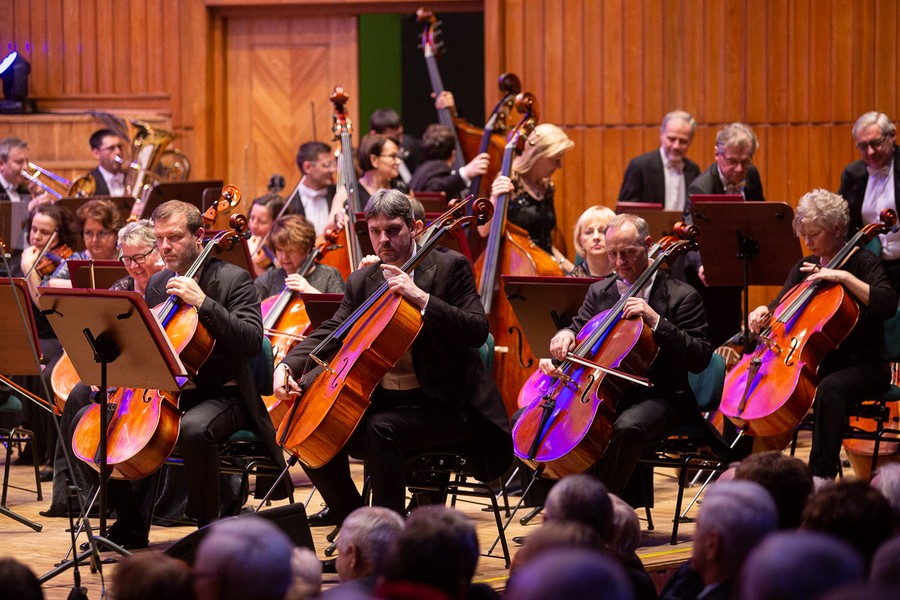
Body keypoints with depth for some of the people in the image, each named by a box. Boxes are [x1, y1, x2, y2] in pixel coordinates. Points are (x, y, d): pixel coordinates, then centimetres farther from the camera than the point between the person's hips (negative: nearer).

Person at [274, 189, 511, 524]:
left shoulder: (449, 267, -5)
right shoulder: (361, 282, 12)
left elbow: (477, 331, -16)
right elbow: (329, 333, 8)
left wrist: (422, 298, -26)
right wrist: (287, 367, -10)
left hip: (443, 405, -6)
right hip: (383, 401, 6)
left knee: (381, 429, -33)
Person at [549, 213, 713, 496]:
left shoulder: (682, 296, -5)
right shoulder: (599, 292, 13)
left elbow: (700, 359, -12)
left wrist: (655, 321, -22)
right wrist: (566, 335, -9)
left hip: (658, 397, -5)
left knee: (627, 426, -40)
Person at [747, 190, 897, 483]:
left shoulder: (862, 262, -6)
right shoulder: (806, 267, 12)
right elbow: (780, 307, 12)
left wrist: (844, 277, -27)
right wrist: (763, 313, -11)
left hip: (863, 366, -7)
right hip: (816, 362, 7)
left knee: (830, 389, -39)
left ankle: (822, 475, -43)